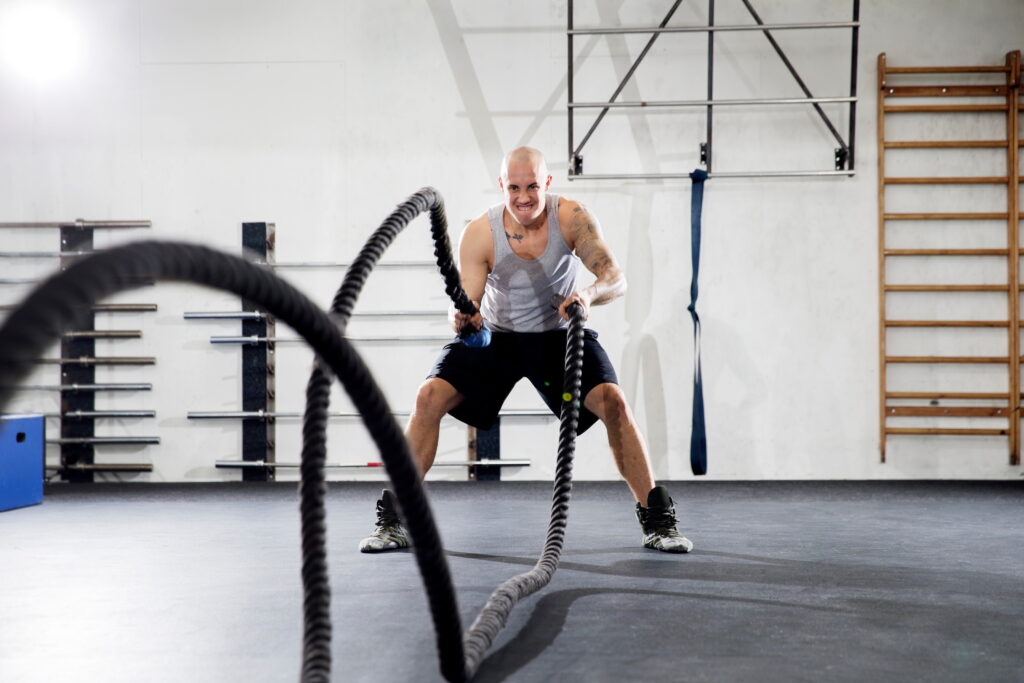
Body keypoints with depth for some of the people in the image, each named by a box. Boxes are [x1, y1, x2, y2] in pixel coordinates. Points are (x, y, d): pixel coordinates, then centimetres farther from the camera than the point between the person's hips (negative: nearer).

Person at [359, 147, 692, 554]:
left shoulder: (572, 218, -20)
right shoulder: (479, 234, -20)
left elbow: (616, 277, -27)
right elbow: (466, 304, -21)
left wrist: (589, 294, -50)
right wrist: (462, 317, -46)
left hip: (558, 333, 0)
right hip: (495, 334, 0)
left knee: (612, 401, -22)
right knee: (429, 397, -18)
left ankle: (657, 520, -8)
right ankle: (393, 518, -5)